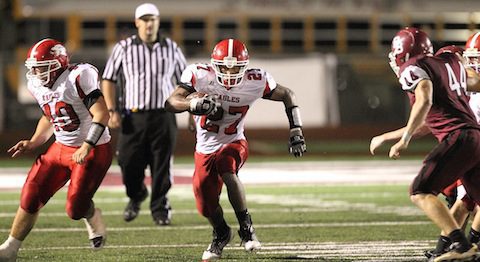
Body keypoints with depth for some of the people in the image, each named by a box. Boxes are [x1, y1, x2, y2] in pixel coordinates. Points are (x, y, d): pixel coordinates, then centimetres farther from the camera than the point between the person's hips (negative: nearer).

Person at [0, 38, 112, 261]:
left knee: (76, 209, -10)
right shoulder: (39, 86, 3)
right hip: (60, 149, 7)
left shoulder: (78, 78, -22)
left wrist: (86, 147, -31)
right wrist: (33, 143, 7)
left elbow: (102, 114, -25)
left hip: (93, 151, -7)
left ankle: (93, 218, 28)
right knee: (31, 197, -2)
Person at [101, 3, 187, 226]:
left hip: (164, 116, 1)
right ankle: (136, 196, 29)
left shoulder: (171, 48, 9)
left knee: (162, 166, -2)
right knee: (129, 164, -2)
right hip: (134, 117, -1)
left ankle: (160, 208, 12)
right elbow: (109, 80, 6)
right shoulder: (124, 48, 4)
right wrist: (112, 111, -3)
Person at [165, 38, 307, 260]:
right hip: (205, 149, 2)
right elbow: (171, 103, -26)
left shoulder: (255, 82, -16)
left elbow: (287, 95, 0)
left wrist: (296, 133, -5)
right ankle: (221, 234, 38)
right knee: (207, 206, 2)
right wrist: (194, 103, -47)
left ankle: (246, 228, -22)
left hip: (233, 144, -2)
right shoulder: (200, 76, -19)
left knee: (227, 170, -35)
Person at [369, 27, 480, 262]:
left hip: (457, 137, -8)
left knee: (420, 192, -7)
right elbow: (426, 125, 30)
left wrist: (404, 140, -21)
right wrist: (387, 137, 35)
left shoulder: (413, 68, 1)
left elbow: (424, 101, -22)